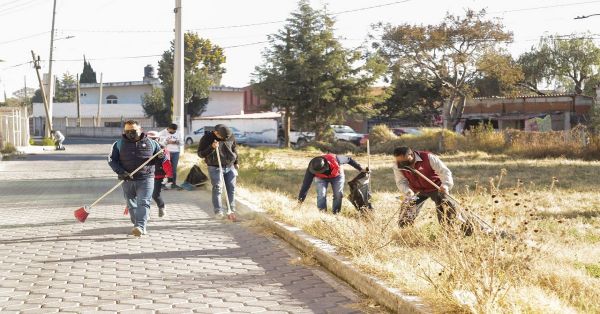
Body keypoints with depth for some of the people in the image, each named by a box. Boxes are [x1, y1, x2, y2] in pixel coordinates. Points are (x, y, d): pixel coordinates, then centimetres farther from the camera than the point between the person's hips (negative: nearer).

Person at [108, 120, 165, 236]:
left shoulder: (151, 143, 6)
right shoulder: (119, 144, 6)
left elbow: (162, 159, 13)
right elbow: (112, 160, 2)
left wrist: (162, 156, -13)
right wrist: (121, 172, -14)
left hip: (145, 180, -2)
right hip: (128, 180, 2)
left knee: (143, 203, -14)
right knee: (132, 205, 9)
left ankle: (140, 226, -23)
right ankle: (138, 226, 22)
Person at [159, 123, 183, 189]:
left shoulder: (178, 133, 8)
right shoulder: (162, 133, -4)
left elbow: (182, 141, 10)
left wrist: (178, 142, -12)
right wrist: (167, 142, -23)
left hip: (175, 152, 4)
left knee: (174, 169, 6)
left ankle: (174, 183, 11)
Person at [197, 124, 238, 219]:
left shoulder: (231, 136, 1)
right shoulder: (207, 138, -11)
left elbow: (234, 148, 17)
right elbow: (200, 153, -10)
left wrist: (236, 162, 18)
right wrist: (211, 147, -24)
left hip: (230, 167, 4)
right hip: (215, 168, -4)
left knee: (231, 188, 3)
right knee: (217, 188, -12)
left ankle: (232, 210, 12)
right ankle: (218, 211, -10)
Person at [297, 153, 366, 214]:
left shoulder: (334, 159, -40)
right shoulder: (311, 169, -37)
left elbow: (349, 159, -23)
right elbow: (306, 183, -32)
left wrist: (360, 169, -14)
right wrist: (301, 197, -33)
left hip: (337, 176, 0)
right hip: (321, 178, 0)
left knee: (338, 195, -7)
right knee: (321, 195, -17)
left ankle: (336, 213, 4)